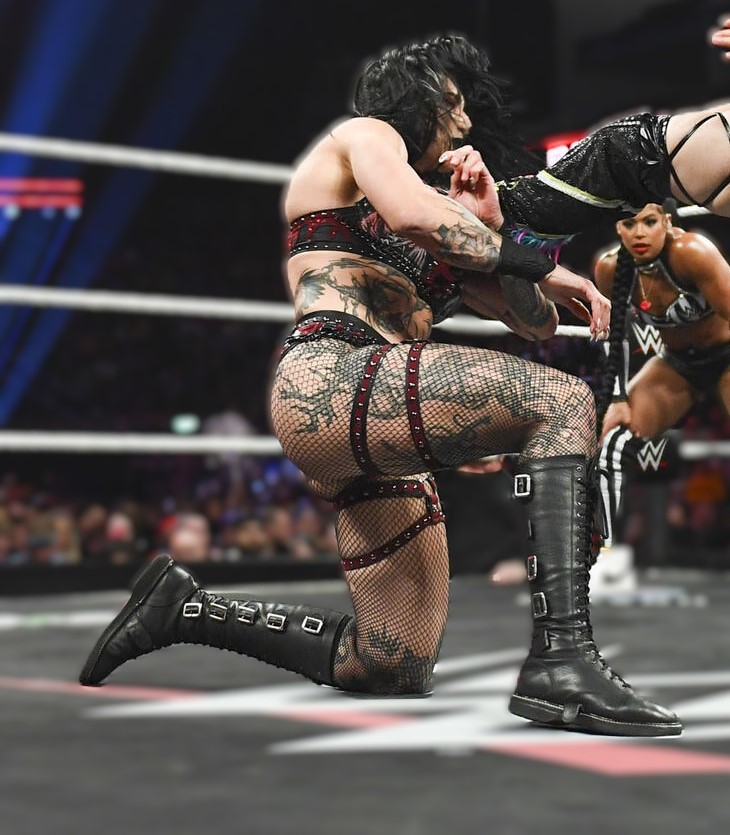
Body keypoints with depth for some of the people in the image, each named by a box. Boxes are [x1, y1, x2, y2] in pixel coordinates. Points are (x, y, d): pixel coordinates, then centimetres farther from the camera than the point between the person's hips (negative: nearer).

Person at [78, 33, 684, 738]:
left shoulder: (435, 246, 34)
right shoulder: (364, 133, 12)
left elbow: (535, 324, 28)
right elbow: (411, 213, -12)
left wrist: (486, 223, 15)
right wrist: (539, 266, -7)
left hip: (372, 441, 9)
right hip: (328, 376, -9)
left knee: (395, 670, 8)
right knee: (563, 402, -26)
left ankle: (185, 608, 20)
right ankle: (561, 661, -35)